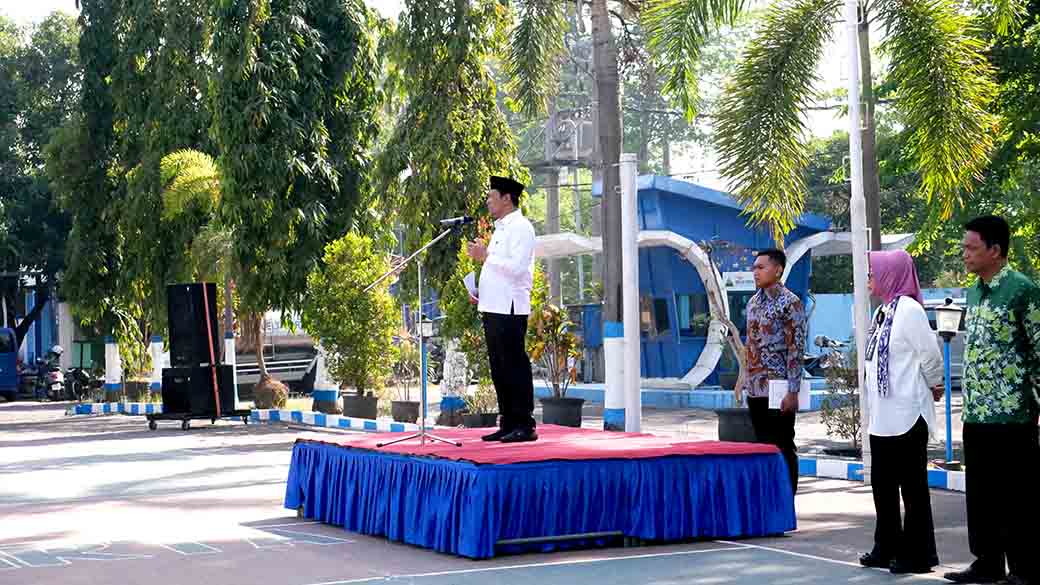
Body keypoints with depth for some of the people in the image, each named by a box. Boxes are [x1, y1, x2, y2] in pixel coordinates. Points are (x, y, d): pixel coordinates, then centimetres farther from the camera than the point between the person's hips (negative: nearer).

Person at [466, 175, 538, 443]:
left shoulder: (520, 228, -8)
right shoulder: (501, 228, 22)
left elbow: (516, 267, -20)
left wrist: (486, 256, -16)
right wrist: (481, 291, 14)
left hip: (510, 309, -10)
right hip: (493, 308, 10)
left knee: (515, 366, -8)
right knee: (499, 368, 10)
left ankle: (524, 426, -6)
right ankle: (508, 425, 16)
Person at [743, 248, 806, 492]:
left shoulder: (790, 302, -10)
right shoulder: (753, 302, 13)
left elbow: (796, 349, -13)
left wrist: (793, 391, -17)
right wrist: (746, 382, 15)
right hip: (756, 389, 7)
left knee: (783, 449, -1)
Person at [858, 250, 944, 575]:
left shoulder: (909, 309, -14)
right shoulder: (883, 311, 12)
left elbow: (930, 356, -13)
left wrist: (935, 386, 3)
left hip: (907, 415, -9)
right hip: (883, 416, 9)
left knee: (912, 486, -1)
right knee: (882, 485, 14)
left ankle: (918, 554, 7)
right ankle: (887, 549, 24)